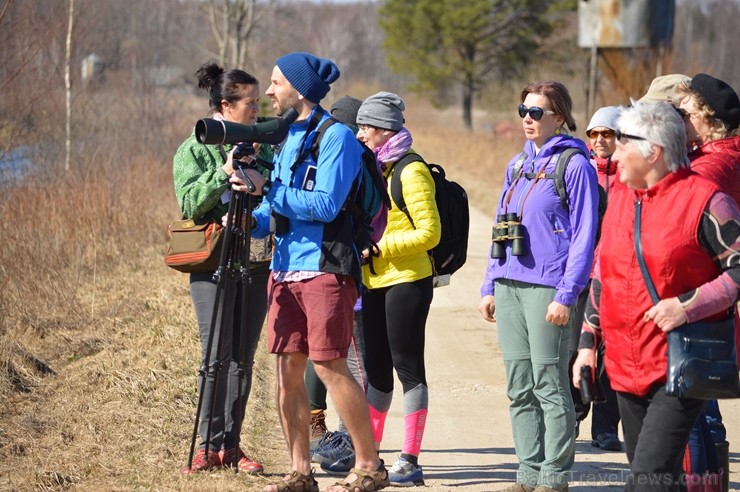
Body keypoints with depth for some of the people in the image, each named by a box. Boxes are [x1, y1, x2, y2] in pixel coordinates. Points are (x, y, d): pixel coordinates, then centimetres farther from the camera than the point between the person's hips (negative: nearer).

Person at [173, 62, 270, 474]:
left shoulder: (261, 145, 12)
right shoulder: (195, 150, 0)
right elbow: (190, 204, -10)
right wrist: (225, 173, -18)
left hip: (257, 262, 4)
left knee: (243, 358, 5)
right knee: (216, 357, -6)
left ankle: (231, 444, 10)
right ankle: (211, 445, -1)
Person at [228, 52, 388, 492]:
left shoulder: (336, 137, -8)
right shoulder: (289, 137, 17)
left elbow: (324, 205, -17)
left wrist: (267, 188, -15)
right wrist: (249, 220, 3)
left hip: (325, 269, -8)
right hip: (286, 269, 8)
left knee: (329, 365, -9)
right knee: (288, 369, 5)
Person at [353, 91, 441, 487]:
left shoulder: (411, 172, -12)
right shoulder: (376, 169, 14)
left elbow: (429, 232, -16)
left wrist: (379, 248, -18)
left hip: (406, 281, -9)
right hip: (375, 282, 9)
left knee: (408, 366, -4)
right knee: (376, 367, 13)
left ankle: (410, 461, -1)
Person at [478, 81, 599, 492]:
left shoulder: (575, 165, -5)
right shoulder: (518, 165, 16)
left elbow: (584, 236, -9)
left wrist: (567, 295, -15)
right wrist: (490, 287, 15)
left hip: (548, 288, -7)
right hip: (510, 287, 7)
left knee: (550, 385, -4)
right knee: (520, 388, 8)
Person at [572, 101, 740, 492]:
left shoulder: (703, 200, -11)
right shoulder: (620, 197, 12)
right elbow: (601, 276, 21)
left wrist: (689, 305, -21)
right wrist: (588, 342, 17)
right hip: (626, 368, 7)